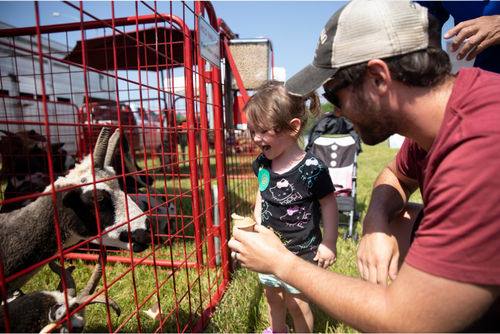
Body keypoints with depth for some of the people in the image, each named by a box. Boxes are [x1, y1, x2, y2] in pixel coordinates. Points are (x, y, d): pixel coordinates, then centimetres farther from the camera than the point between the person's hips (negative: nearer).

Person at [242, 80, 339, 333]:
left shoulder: (312, 169, -25)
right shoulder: (262, 163, -6)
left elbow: (329, 204, -14)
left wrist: (328, 243, -11)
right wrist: (256, 223, 11)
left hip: (300, 254, -6)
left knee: (297, 303, 14)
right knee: (272, 295, 26)